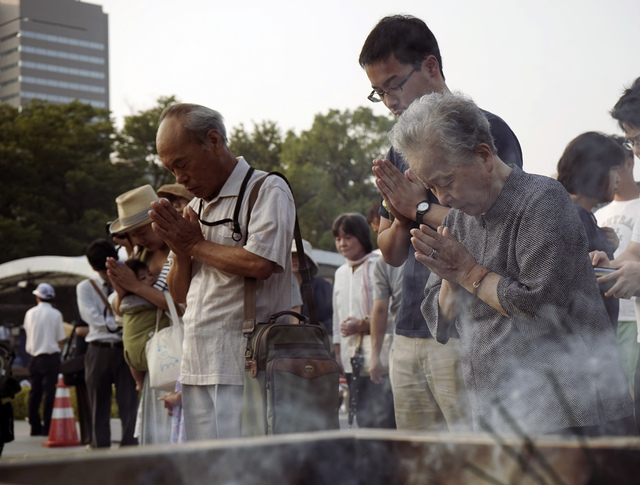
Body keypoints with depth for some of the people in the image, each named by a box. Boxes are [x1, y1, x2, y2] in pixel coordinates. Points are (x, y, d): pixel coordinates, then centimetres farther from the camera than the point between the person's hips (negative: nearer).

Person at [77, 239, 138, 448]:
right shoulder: (85, 288, 8)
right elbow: (96, 320, -5)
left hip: (125, 350, 0)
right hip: (99, 351, 0)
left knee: (129, 403, -7)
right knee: (100, 407, 5)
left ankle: (130, 447, -8)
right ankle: (101, 451, 10)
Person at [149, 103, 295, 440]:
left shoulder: (268, 191, -3)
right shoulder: (194, 208, 20)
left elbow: (259, 263, -19)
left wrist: (196, 244, -4)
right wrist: (180, 249, 1)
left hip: (243, 368, -7)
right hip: (196, 370, 7)